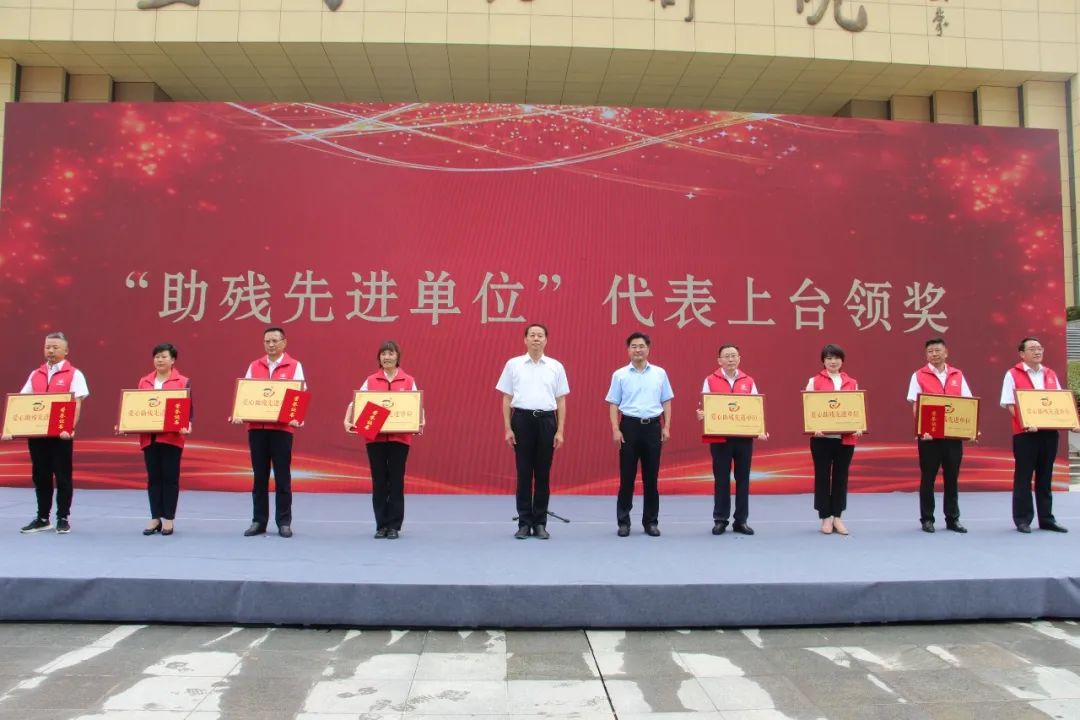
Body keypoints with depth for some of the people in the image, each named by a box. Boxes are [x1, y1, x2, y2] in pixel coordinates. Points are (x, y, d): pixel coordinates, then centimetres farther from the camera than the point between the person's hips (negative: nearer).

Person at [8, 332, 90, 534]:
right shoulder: (35, 375, 13)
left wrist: (71, 428, -23)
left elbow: (77, 404, -10)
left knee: (62, 476, 2)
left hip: (61, 434, -5)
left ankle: (63, 518, 11)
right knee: (40, 476, 10)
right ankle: (42, 518, 20)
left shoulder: (74, 374, -2)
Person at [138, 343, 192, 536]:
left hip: (171, 437, -3)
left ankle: (168, 519, 9)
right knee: (153, 478, 7)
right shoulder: (144, 382, 13)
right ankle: (155, 518, 15)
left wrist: (186, 425, -20)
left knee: (170, 477, 1)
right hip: (149, 437, 3)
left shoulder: (183, 382, 2)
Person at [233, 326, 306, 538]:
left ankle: (284, 522, 9)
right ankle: (259, 521, 16)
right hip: (256, 427, 3)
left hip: (282, 427, -3)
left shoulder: (294, 366, 2)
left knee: (282, 476, 2)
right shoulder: (254, 366, 12)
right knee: (259, 476, 8)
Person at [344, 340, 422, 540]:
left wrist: (421, 422, -18)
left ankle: (394, 526, 12)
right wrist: (347, 420, -15)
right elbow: (355, 401, 1)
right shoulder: (371, 381, 6)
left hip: (399, 437, -1)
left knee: (396, 481, 3)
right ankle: (381, 525, 15)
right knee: (379, 481, 5)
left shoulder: (408, 381, 4)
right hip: (375, 437, 1)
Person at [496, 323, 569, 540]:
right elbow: (507, 399, 4)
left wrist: (560, 431, -1)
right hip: (522, 419, -1)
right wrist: (507, 428, -3)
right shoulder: (513, 365, 3)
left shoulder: (556, 367, 6)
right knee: (524, 473, 2)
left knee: (543, 474, 5)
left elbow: (561, 401, 6)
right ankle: (524, 523, 10)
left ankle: (540, 523, 14)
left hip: (546, 420, 1)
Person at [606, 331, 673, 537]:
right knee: (626, 477, 2)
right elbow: (613, 404, 2)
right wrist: (615, 429, -7)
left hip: (653, 426, 1)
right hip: (629, 426, -1)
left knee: (651, 477, 6)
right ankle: (623, 521, 10)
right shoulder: (620, 375, 2)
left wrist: (666, 427, 1)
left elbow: (666, 402, 9)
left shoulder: (659, 373, 7)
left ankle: (651, 521, 15)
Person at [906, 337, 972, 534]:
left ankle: (952, 519, 18)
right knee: (928, 478, 4)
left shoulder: (958, 375, 9)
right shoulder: (919, 375, 0)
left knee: (952, 477, 8)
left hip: (953, 434, 3)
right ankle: (927, 519, 12)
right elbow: (915, 405, -5)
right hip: (929, 435, -3)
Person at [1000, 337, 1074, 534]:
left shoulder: (1051, 375, 14)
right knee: (1023, 477, 0)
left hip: (1049, 432, 5)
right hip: (1025, 433, -5)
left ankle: (1046, 519, 17)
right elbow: (1009, 404, -6)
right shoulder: (1013, 374, -1)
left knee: (1045, 476, 10)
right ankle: (1022, 519, 5)